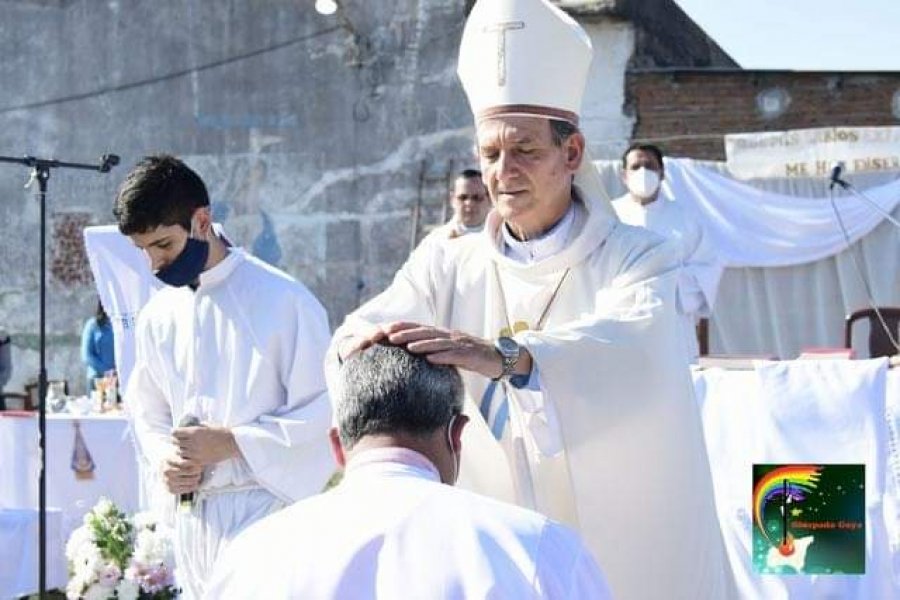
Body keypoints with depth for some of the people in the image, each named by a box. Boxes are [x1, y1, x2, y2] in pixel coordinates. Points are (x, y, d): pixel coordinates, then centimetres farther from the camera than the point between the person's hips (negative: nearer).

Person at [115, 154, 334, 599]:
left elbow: (323, 411, -9)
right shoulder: (157, 316, 11)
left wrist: (231, 442, -15)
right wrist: (164, 457, -1)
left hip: (264, 507, -6)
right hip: (191, 515, 6)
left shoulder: (283, 300, -8)